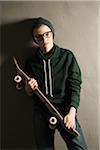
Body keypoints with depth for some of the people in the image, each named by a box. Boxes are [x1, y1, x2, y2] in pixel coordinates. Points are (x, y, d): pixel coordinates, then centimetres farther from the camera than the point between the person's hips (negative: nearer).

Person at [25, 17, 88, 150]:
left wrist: (71, 112, -18)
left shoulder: (67, 56, 0)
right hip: (41, 113, 3)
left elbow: (75, 86, -5)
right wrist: (28, 89, -10)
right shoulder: (31, 62, 7)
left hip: (65, 109, -2)